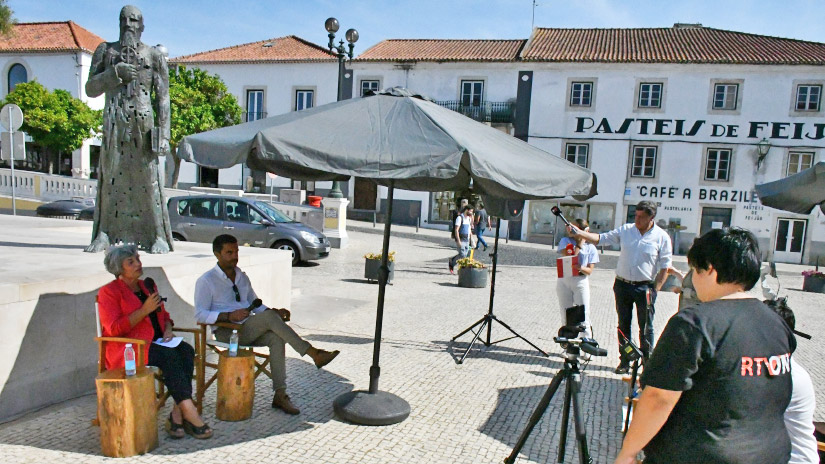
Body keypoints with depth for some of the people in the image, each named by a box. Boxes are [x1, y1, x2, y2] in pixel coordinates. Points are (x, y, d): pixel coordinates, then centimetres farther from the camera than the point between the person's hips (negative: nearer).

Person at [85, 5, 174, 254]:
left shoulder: (154, 55, 8)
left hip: (142, 121, -2)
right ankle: (103, 234, 7)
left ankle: (159, 236, -6)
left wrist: (163, 133, -7)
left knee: (148, 178, -7)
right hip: (113, 121, 3)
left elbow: (163, 97, 2)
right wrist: (115, 72, -7)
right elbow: (91, 88, 10)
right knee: (109, 177, 2)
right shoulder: (106, 51, 15)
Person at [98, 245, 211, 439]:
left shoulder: (148, 287, 20)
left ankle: (177, 414, -31)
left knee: (186, 350, -25)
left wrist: (168, 328, 5)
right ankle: (188, 412, -33)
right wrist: (145, 310, -16)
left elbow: (164, 315, 28)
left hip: (156, 343, 6)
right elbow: (114, 329, -12)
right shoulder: (108, 292, -1)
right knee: (169, 356, -33)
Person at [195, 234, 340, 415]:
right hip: (226, 332, -6)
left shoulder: (242, 277, 19)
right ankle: (313, 353, -30)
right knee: (269, 317, -30)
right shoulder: (206, 281, -2)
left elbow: (255, 304, 21)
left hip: (248, 330, 6)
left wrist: (274, 311, -1)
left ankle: (280, 395, -28)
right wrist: (229, 316, -25)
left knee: (276, 338, -28)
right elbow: (200, 315, -10)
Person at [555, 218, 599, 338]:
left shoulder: (590, 247, 3)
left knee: (584, 316, -5)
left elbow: (590, 270, -2)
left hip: (581, 281, -1)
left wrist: (581, 268, -23)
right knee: (566, 317, 7)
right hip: (564, 280, 1)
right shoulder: (565, 241, 3)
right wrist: (579, 244, -12)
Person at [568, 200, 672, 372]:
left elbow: (665, 267, -4)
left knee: (646, 328, 3)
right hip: (622, 285, 3)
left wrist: (655, 290, -9)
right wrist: (579, 232, -11)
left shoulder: (662, 237, -5)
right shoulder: (625, 230, 3)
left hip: (645, 288, -3)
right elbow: (601, 238, 2)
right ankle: (625, 360, 23)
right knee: (623, 325, 12)